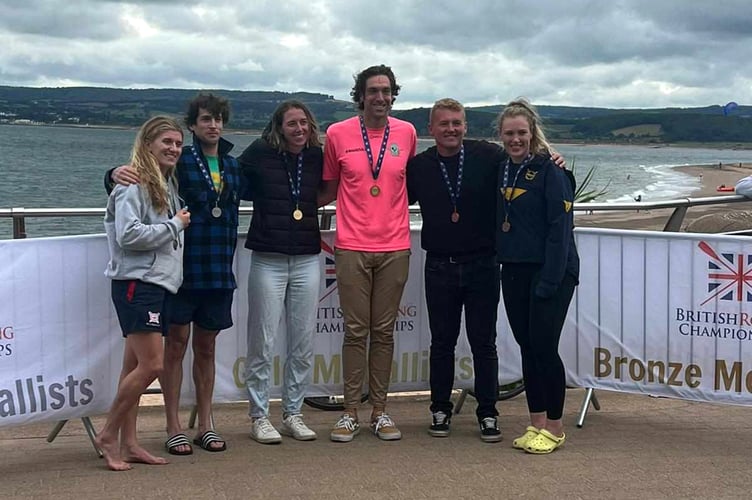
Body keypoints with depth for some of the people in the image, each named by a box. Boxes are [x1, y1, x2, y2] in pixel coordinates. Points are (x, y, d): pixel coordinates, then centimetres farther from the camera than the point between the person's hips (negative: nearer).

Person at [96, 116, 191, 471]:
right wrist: (175, 225, -12)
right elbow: (128, 235, -19)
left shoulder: (166, 185, 17)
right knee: (151, 365, -12)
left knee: (135, 366, 10)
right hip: (137, 283, -9)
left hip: (159, 283, 9)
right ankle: (108, 435, 2)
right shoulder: (134, 185, -10)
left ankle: (128, 444, 14)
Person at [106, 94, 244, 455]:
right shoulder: (177, 162, -5)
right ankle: (173, 428, 11)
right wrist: (116, 174, -32)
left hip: (218, 272, 5)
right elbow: (137, 177, -9)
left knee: (206, 347, 13)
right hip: (180, 271, -5)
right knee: (176, 343, 2)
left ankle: (205, 426, 22)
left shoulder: (233, 167, 12)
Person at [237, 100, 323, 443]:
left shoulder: (317, 158, 8)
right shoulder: (259, 154, -3)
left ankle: (292, 413, 19)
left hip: (307, 261, 4)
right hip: (268, 260, -3)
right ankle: (259, 417, 11)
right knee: (262, 344, 0)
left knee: (303, 344, 7)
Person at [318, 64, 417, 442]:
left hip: (395, 247, 2)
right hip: (352, 247, -1)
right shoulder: (338, 134, 1)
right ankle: (350, 412, 10)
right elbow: (329, 189, 9)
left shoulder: (406, 133, 6)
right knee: (355, 331, 1)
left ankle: (380, 410, 15)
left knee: (384, 331, 7)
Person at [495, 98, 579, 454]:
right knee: (527, 348, 10)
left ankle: (555, 429, 8)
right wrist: (499, 265, 7)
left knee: (544, 347, -6)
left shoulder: (551, 171, -9)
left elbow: (560, 229, -14)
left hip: (550, 273, -7)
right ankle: (536, 424, 19)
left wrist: (549, 280, -19)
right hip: (514, 272, 7)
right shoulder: (503, 171, 12)